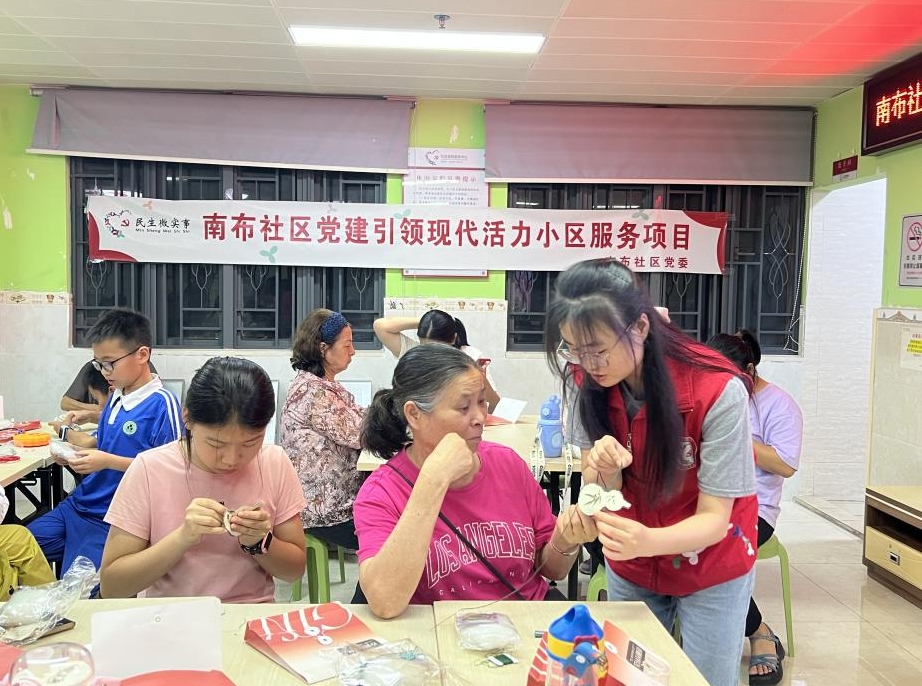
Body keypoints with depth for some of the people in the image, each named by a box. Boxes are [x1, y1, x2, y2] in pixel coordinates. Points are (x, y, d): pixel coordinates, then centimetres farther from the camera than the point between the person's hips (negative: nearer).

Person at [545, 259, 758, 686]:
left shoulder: (717, 391, -29)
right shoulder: (585, 382, -17)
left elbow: (714, 519, -24)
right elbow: (603, 495, -11)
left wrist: (648, 542, -45)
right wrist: (603, 471, -35)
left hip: (710, 569, -3)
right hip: (629, 570, 3)